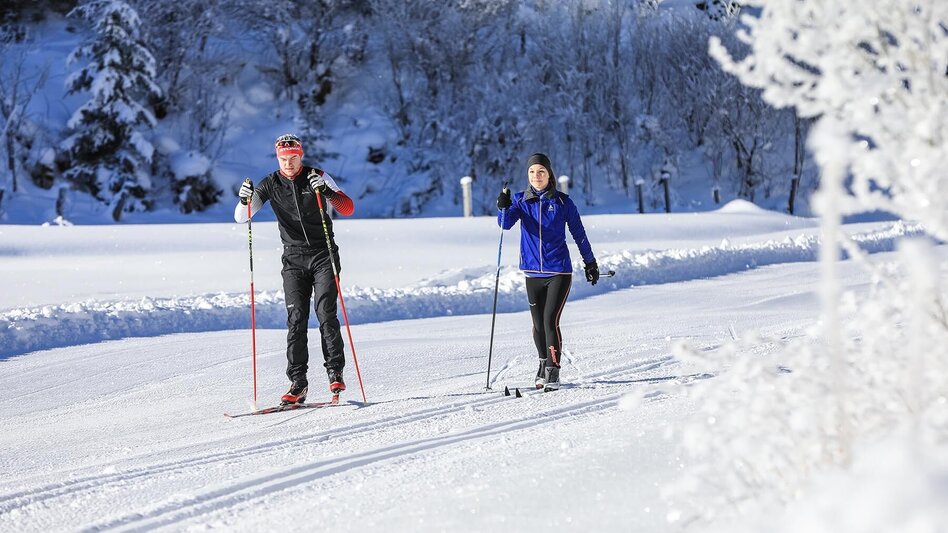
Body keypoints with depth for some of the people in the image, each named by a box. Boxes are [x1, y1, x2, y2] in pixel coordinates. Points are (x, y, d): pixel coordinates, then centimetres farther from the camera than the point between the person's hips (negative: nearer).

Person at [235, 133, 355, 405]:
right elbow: (240, 218, -2)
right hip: (294, 259, 2)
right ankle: (298, 382, -8)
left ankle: (335, 373, -7)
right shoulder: (271, 184, 1)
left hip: (324, 255, -2)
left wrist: (327, 192, -27)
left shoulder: (317, 177, -4)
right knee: (296, 319, -6)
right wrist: (245, 200, -24)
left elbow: (348, 209, -10)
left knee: (325, 313, -13)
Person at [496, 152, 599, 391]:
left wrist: (590, 262, 14)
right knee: (538, 324, 11)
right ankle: (544, 363, 33)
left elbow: (579, 233, 8)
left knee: (550, 321, -14)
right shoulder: (521, 200, 4)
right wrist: (503, 207, -34)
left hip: (559, 271, -3)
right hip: (533, 272, 3)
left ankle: (553, 373, -12)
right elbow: (506, 223, -13)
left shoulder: (562, 202, -1)